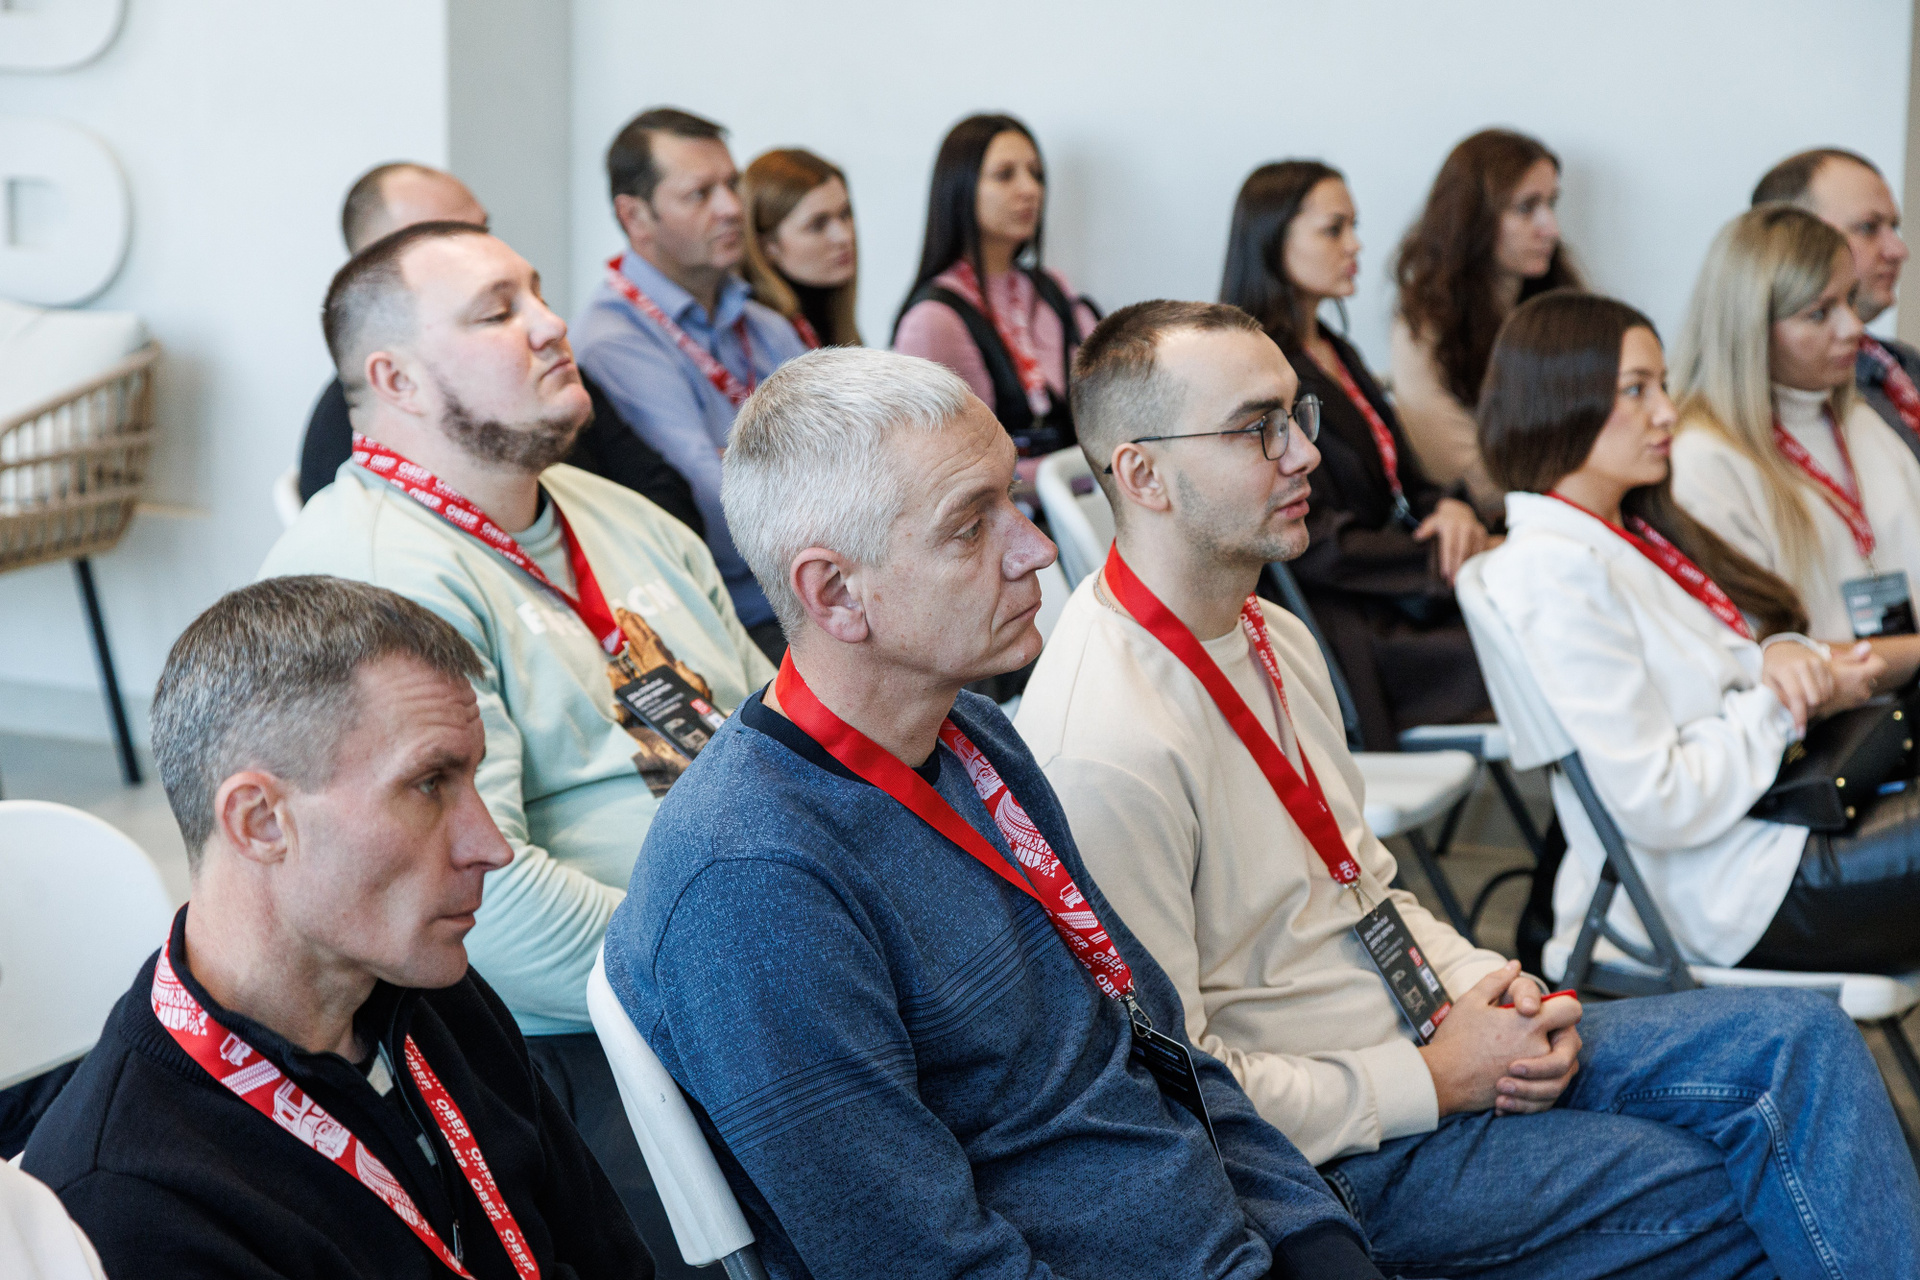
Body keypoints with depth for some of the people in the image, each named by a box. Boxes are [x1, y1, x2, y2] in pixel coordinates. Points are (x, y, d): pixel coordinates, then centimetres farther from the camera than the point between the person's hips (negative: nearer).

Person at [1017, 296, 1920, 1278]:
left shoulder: (1276, 638, 7)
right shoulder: (1105, 750, -24)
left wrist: (1489, 985, -1)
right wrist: (1434, 1083, -16)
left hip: (1439, 1040, 9)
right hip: (1336, 1157, -9)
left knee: (1800, 1040, -6)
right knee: (1762, 1195, -15)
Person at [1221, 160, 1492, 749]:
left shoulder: (1338, 355, 19)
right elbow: (1316, 545, -15)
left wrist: (1450, 512, -3)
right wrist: (1459, 563, -16)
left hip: (1400, 602, 9)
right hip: (1346, 628, -9)